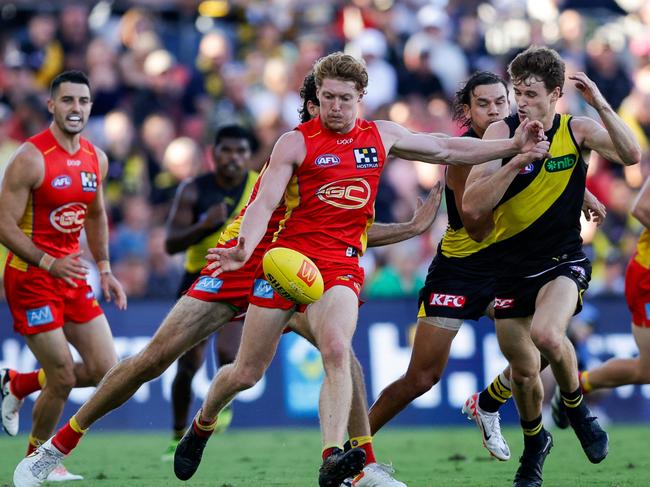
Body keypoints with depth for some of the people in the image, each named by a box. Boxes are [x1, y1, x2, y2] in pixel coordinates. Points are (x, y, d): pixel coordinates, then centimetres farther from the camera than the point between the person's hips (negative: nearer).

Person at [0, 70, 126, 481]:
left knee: (105, 369, 3)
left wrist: (105, 270, 15)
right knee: (63, 378, -6)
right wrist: (49, 263, -26)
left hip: (72, 275, 7)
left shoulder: (96, 159, 6)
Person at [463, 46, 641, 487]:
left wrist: (601, 105, -29)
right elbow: (472, 207, -17)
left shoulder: (577, 131, -4)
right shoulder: (501, 133, -8)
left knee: (546, 335, -30)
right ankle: (534, 442, 39)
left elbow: (631, 155, -20)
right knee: (523, 370, 8)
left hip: (563, 261, -1)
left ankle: (576, 405, 0)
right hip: (512, 265, 1)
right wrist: (518, 158, -25)